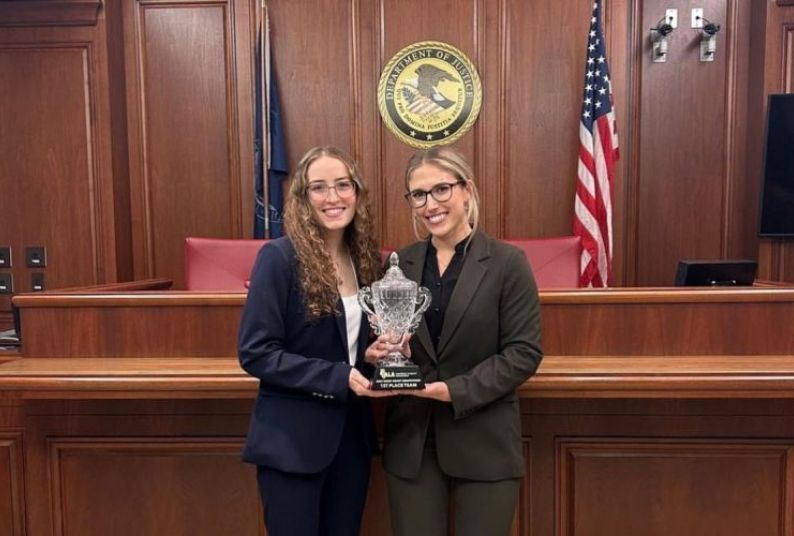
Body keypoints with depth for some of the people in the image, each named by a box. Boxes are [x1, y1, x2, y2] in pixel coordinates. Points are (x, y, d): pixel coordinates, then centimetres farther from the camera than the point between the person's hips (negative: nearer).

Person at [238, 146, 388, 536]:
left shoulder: (364, 258, 4)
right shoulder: (280, 257, -14)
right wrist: (338, 376, -22)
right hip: (292, 439, -6)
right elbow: (255, 352, -17)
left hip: (352, 434, 6)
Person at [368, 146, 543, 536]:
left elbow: (524, 352, -9)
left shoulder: (507, 262, -6)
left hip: (484, 442, -3)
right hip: (411, 440, 3)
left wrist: (456, 391, -17)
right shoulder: (399, 264, 5)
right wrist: (377, 353, -10)